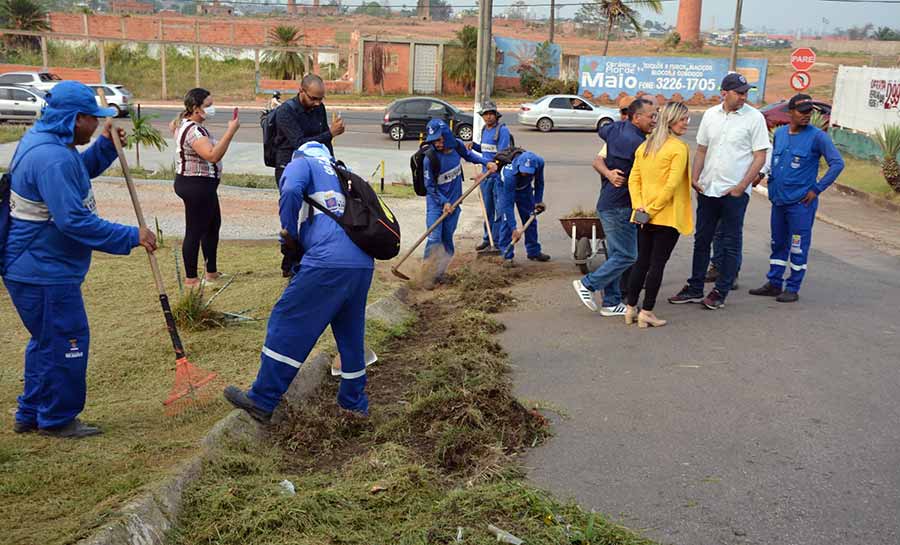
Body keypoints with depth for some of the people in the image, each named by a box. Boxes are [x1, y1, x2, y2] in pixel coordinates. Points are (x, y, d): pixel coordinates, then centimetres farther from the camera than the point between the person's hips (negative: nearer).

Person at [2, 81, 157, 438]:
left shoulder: (40, 139, 9)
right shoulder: (52, 159, -26)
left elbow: (79, 173, 26)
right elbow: (74, 221, -30)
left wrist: (105, 146, 10)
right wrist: (131, 237, -25)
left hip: (35, 268, 11)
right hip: (44, 273, -11)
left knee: (47, 341, 22)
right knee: (66, 342, 2)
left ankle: (30, 415, 34)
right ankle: (57, 419, 18)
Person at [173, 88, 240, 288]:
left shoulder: (192, 126, 14)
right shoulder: (193, 131, -21)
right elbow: (213, 155, -34)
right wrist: (230, 131, -33)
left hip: (202, 185, 12)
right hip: (196, 186, -12)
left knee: (213, 225, 18)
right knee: (195, 231, -4)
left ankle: (211, 272, 28)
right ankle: (191, 278, 5)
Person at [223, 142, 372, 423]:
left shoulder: (303, 163, 13)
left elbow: (290, 192, -9)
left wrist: (290, 233, 6)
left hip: (329, 260, -7)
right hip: (364, 265, 7)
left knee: (287, 325, 4)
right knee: (350, 334, 19)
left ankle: (262, 402, 10)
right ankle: (355, 404, 29)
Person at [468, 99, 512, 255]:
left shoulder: (502, 130, -13)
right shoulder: (484, 130, 12)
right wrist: (474, 145, 8)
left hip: (499, 174, -8)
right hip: (486, 174, 8)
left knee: (499, 209, -3)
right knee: (487, 209, 16)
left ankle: (498, 243, 3)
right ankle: (487, 239, 28)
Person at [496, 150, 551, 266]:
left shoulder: (539, 162, -33)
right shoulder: (509, 174, -45)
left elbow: (539, 182, -8)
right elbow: (508, 204, -41)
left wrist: (538, 201, -13)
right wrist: (514, 229, -41)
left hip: (525, 187, 5)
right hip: (506, 187, -5)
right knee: (506, 220, -14)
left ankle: (533, 251, 22)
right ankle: (507, 256, -8)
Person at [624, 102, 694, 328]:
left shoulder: (644, 146, 10)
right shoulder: (679, 148, -11)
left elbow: (633, 179, 5)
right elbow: (672, 184, -19)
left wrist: (639, 206, -1)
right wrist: (653, 208, -13)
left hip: (646, 217, 6)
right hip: (668, 217, -6)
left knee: (641, 261, 14)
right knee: (657, 263, 0)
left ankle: (631, 308, 18)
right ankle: (646, 312, 3)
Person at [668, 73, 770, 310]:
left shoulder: (754, 117, -6)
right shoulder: (710, 115, 7)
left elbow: (760, 157, -7)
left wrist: (741, 186, -13)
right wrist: (694, 178, 1)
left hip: (735, 192, -5)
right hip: (707, 189, 5)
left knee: (731, 243, 2)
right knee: (702, 239, 11)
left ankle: (720, 292, 10)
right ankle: (695, 289, 20)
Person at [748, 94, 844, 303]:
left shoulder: (817, 136, -9)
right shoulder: (779, 133, 8)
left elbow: (837, 163, -10)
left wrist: (817, 189, -11)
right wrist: (772, 184, 12)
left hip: (801, 202, -6)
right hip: (778, 200, 6)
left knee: (798, 246, 1)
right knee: (778, 244, 14)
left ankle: (793, 289, 10)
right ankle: (774, 283, 24)